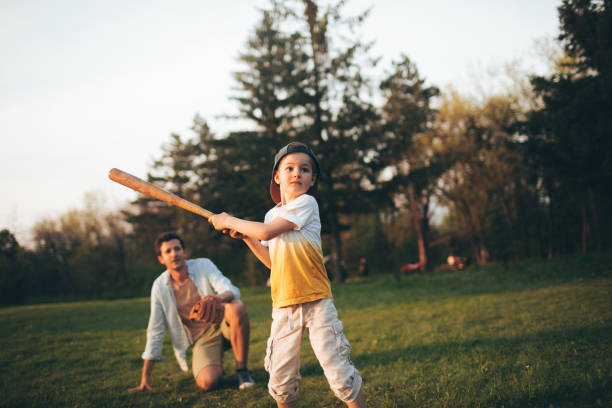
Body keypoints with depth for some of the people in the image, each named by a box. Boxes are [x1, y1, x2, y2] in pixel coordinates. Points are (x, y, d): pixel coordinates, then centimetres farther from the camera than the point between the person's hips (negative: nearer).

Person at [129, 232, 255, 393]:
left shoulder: (203, 265, -7)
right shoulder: (159, 287, -4)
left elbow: (232, 291, -19)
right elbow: (155, 331, 0)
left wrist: (218, 298, -45)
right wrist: (145, 376, -2)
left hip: (222, 324, 0)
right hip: (202, 339, 0)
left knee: (236, 307, -35)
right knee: (207, 382, -28)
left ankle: (242, 370, -17)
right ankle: (215, 366, 12)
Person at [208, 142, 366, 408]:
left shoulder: (307, 203, -6)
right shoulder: (272, 214, 14)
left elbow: (267, 231, -15)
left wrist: (230, 221, -2)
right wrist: (246, 236, 9)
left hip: (316, 301, -5)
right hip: (283, 305, 5)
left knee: (338, 371, -7)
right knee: (281, 376, 5)